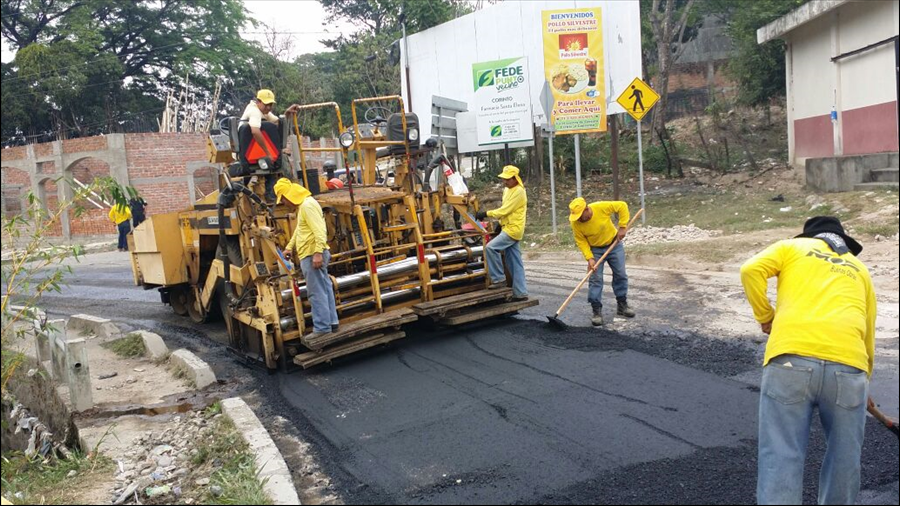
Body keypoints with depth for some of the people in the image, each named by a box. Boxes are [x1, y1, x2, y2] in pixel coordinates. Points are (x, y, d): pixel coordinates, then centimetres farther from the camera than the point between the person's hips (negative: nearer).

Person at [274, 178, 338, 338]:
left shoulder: (308, 205, -16)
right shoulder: (301, 206, 18)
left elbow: (320, 231, -25)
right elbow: (299, 230, 32)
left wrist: (318, 253, -30)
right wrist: (289, 246, 38)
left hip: (312, 256, -11)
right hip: (310, 254, 11)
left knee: (317, 292, -7)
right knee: (325, 289, 13)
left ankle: (322, 327, -3)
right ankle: (331, 322, 20)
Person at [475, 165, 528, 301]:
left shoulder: (519, 192, -14)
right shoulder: (508, 190, 16)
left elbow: (505, 210, -19)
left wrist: (486, 214, -16)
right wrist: (500, 222, 10)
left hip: (513, 229, -10)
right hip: (509, 228, 10)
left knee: (490, 248, -20)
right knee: (515, 263, 8)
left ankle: (499, 279, -11)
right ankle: (520, 293, 11)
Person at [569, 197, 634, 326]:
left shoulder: (602, 207, -28)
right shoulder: (575, 223, -23)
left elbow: (622, 206, -16)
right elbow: (581, 241, -14)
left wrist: (623, 227, -19)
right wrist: (589, 258, -24)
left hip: (614, 244, 1)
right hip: (595, 250, -1)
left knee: (620, 275, 8)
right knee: (595, 279, -8)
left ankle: (622, 306, 23)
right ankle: (597, 311, -2)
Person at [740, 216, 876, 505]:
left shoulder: (792, 246, 22)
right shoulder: (859, 269, 30)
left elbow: (751, 270, 2)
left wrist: (765, 317, 15)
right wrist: (863, 378, 42)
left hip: (791, 358, -2)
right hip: (848, 363, 3)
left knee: (781, 458, 0)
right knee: (844, 458, 19)